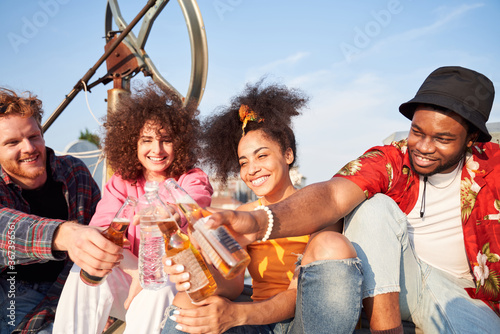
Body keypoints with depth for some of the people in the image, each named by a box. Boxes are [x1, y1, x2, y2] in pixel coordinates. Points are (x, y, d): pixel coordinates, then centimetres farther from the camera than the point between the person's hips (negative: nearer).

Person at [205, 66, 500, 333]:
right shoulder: (388, 161, -12)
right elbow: (331, 195, -31)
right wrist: (260, 222, -49)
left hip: (458, 292, 0)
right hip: (384, 283, 1)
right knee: (374, 206, -26)